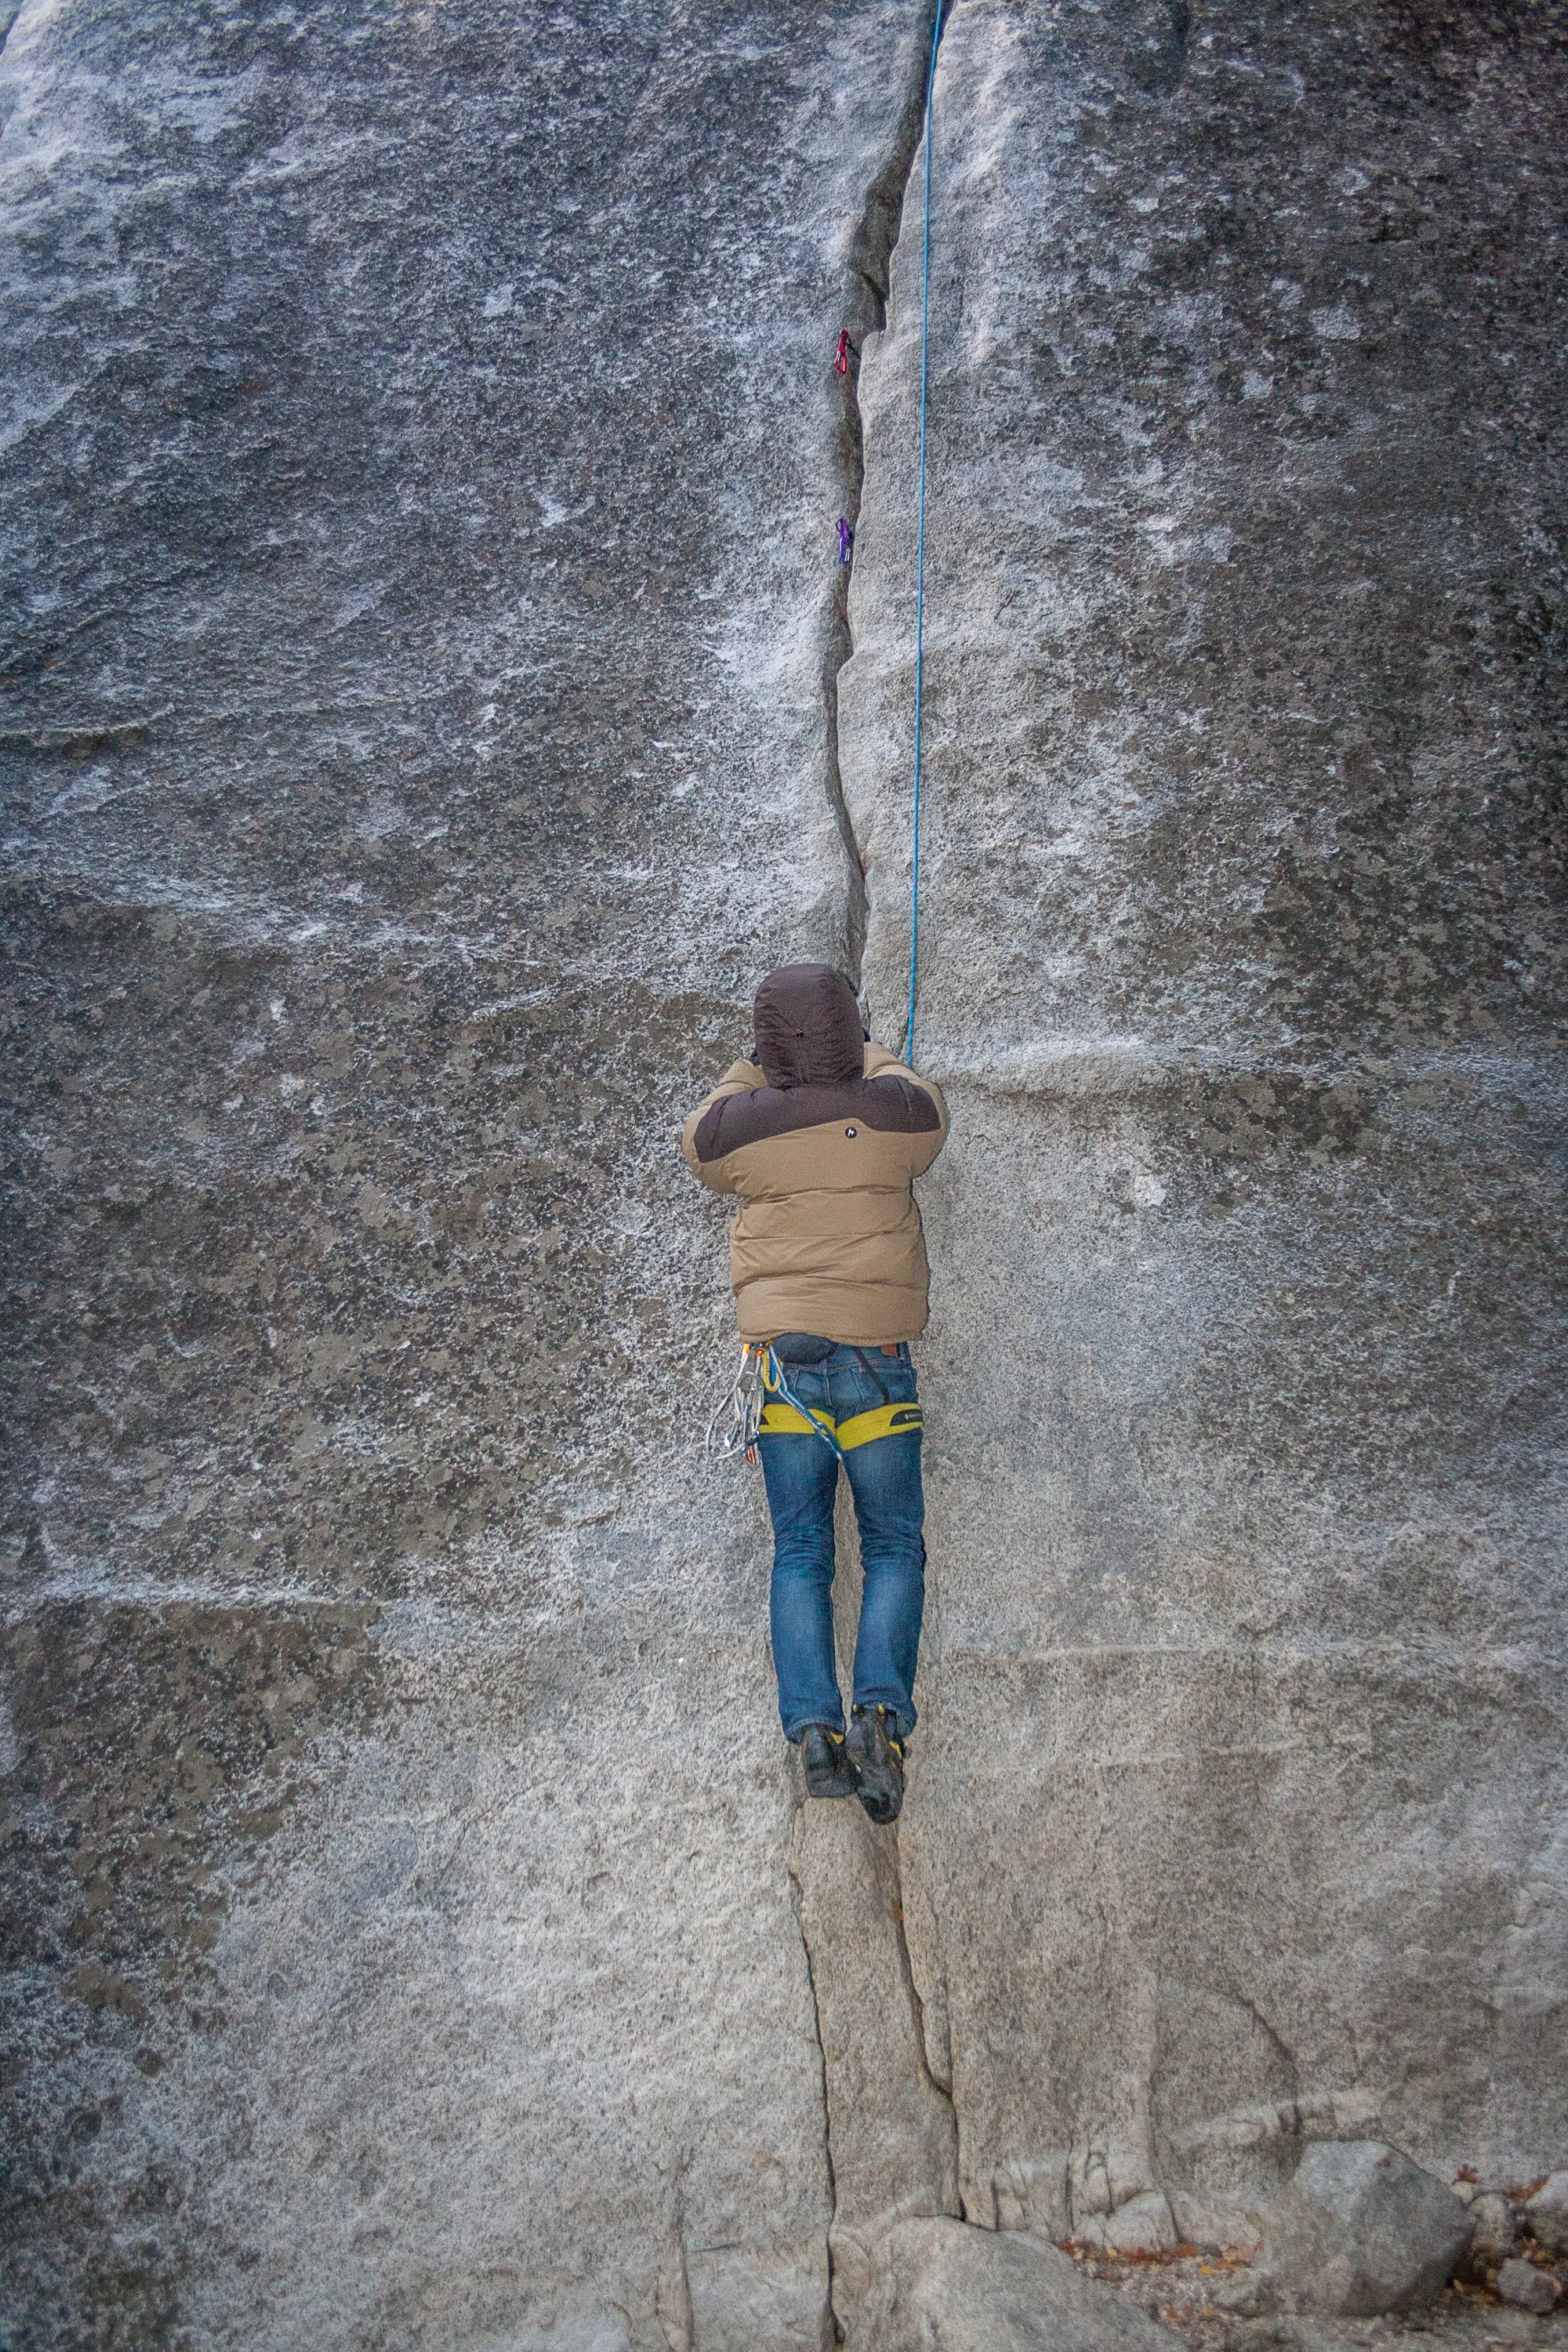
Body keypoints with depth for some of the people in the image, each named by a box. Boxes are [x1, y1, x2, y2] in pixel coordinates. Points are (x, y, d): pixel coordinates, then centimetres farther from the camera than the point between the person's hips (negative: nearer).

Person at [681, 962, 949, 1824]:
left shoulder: (735, 1128, -2)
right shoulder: (893, 1110, -3)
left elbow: (700, 1140, 24)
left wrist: (751, 1069, 34)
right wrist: (871, 1055, 40)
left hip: (781, 1356, 1)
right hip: (875, 1352, -1)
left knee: (799, 1553, 8)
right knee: (894, 1545, 9)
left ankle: (813, 1728, -6)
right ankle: (880, 1712, -11)